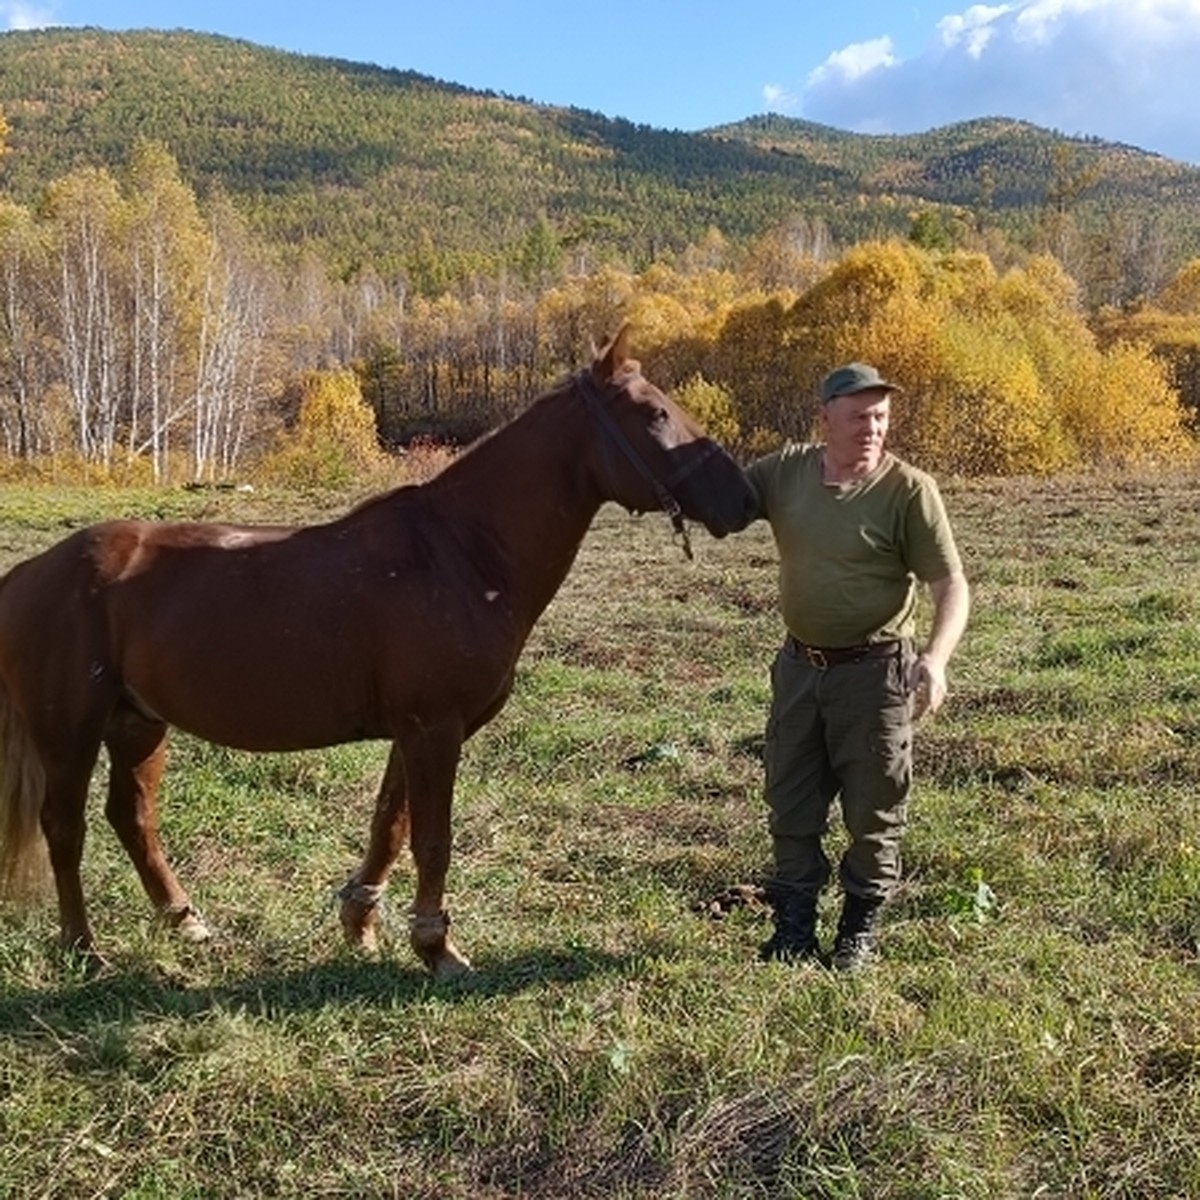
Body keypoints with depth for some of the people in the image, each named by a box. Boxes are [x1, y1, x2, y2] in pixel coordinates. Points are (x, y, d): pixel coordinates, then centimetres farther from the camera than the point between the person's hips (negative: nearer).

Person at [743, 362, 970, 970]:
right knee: (790, 805, 13)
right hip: (798, 666, 4)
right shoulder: (786, 470, 0)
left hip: (874, 672, -4)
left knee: (872, 808, 8)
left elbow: (951, 585, -15)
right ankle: (795, 921, 30)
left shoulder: (909, 489, -13)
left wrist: (935, 658, -30)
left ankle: (860, 928, 28)